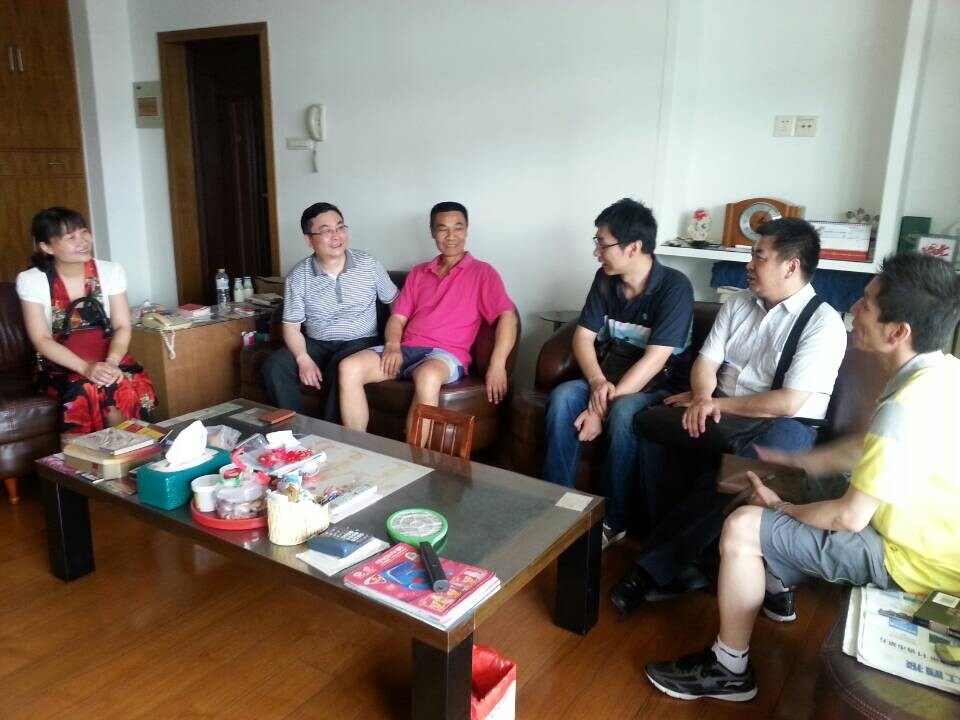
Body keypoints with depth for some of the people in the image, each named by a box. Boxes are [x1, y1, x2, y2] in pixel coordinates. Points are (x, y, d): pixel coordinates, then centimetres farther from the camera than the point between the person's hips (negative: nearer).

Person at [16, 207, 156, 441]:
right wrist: (85, 368, -25)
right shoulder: (31, 281, -4)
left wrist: (111, 362, -23)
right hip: (61, 366, -1)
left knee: (127, 389, -32)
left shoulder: (111, 271, 0)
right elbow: (41, 339, -9)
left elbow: (122, 326, -2)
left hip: (108, 360, 1)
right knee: (84, 390, -34)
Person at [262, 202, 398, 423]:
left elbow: (396, 303, 5)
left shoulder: (369, 264, -4)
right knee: (275, 365, -22)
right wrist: (304, 359, -21)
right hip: (316, 344, 2)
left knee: (340, 367, -34)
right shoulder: (298, 275, -3)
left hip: (360, 343, -2)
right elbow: (291, 326, -2)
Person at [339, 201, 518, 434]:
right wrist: (393, 345, -6)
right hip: (407, 349, 5)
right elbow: (397, 317, 18)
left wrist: (497, 365, -19)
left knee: (427, 376, -41)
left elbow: (507, 315, -4)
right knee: (350, 368, -21)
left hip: (447, 354, -5)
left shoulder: (482, 272, 8)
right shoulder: (418, 273, 23)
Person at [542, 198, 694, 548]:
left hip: (659, 385, -5)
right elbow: (583, 336, 0)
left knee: (623, 413, -36)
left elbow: (655, 359, -23)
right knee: (562, 397, -24)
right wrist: (598, 382, -20)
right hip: (609, 377, 5)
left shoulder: (674, 287, -18)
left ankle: (614, 520, -20)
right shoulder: (605, 279, 1)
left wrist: (604, 406, -27)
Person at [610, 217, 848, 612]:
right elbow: (706, 361, 7)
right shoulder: (739, 302, 10)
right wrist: (703, 397, -15)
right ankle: (680, 562, -18)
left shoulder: (824, 323, -10)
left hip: (784, 426, -6)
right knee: (650, 426, -20)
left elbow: (789, 403, -17)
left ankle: (653, 568, -21)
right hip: (722, 415, 6)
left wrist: (719, 404, -13)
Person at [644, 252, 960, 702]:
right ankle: (776, 589, 43)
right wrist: (793, 461, 9)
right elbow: (870, 449, 11)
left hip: (914, 559, -9)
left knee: (741, 528, -14)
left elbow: (848, 518, -25)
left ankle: (729, 670, 4)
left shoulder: (907, 409, -33)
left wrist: (779, 508, -8)